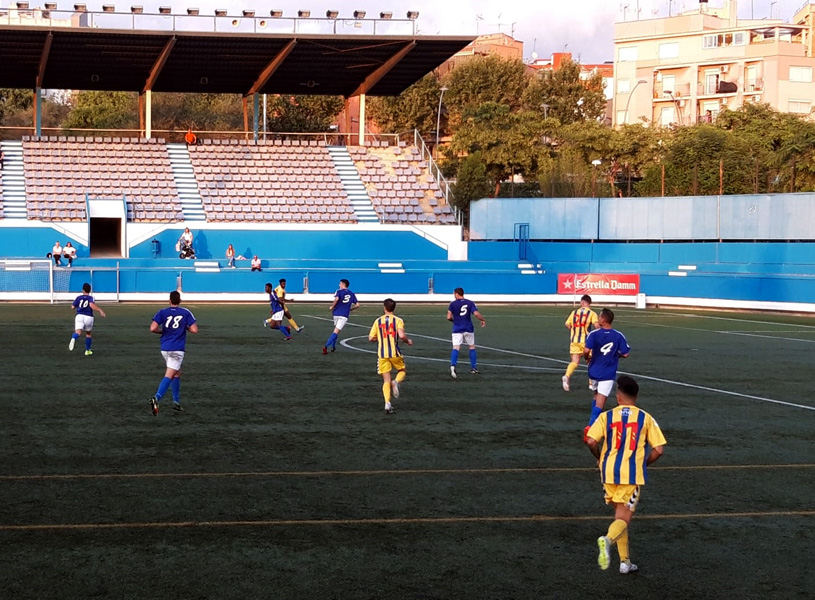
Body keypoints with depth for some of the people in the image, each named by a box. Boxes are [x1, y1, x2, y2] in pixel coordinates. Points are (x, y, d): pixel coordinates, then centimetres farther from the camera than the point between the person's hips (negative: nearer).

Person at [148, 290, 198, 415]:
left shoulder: (162, 312, 2)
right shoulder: (186, 313, -2)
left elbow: (153, 328, -9)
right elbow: (194, 330, -8)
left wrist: (162, 331, 11)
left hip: (165, 348, 4)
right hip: (177, 349, -4)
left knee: (177, 373, 22)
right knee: (169, 375, -11)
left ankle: (176, 401, 23)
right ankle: (156, 398, -31)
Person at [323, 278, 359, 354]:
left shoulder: (339, 291, 1)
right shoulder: (352, 294, 12)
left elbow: (336, 299, -20)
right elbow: (357, 305, 11)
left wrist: (332, 307, -6)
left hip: (336, 313, 0)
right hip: (345, 315, 0)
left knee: (336, 330, 22)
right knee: (336, 331, -8)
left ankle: (333, 347, 21)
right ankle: (326, 346, -24)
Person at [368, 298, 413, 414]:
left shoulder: (378, 321, 7)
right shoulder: (398, 320, -1)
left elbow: (371, 338, 5)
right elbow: (401, 335, -16)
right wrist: (408, 341, 5)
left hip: (382, 354, 2)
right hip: (395, 352, -2)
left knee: (386, 380, 4)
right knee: (402, 371, 22)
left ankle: (387, 403, -13)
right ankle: (396, 382, -13)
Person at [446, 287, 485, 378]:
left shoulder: (453, 304, -1)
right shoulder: (470, 303, 2)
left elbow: (449, 317, -6)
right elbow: (476, 314, -9)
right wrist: (483, 320, 9)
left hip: (457, 330, -1)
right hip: (468, 329, 1)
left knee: (455, 348, -8)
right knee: (472, 347, 17)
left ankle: (452, 366, -30)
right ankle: (473, 368, 19)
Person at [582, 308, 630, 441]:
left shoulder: (594, 334, -10)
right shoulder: (619, 336, -6)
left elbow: (586, 351, -21)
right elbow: (625, 354, -7)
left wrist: (587, 358, 2)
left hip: (594, 371, 1)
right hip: (608, 374, -1)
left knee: (596, 397, 25)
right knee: (600, 402, -5)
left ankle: (593, 423, 31)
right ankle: (590, 425, -22)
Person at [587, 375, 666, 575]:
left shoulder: (606, 416, 2)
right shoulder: (645, 418, 2)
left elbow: (592, 441, -11)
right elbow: (658, 449, -3)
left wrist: (600, 459, 9)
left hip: (609, 472, 2)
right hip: (633, 474, -2)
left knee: (620, 515, 19)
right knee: (624, 518, -1)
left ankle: (625, 561, 19)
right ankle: (608, 539, -34)